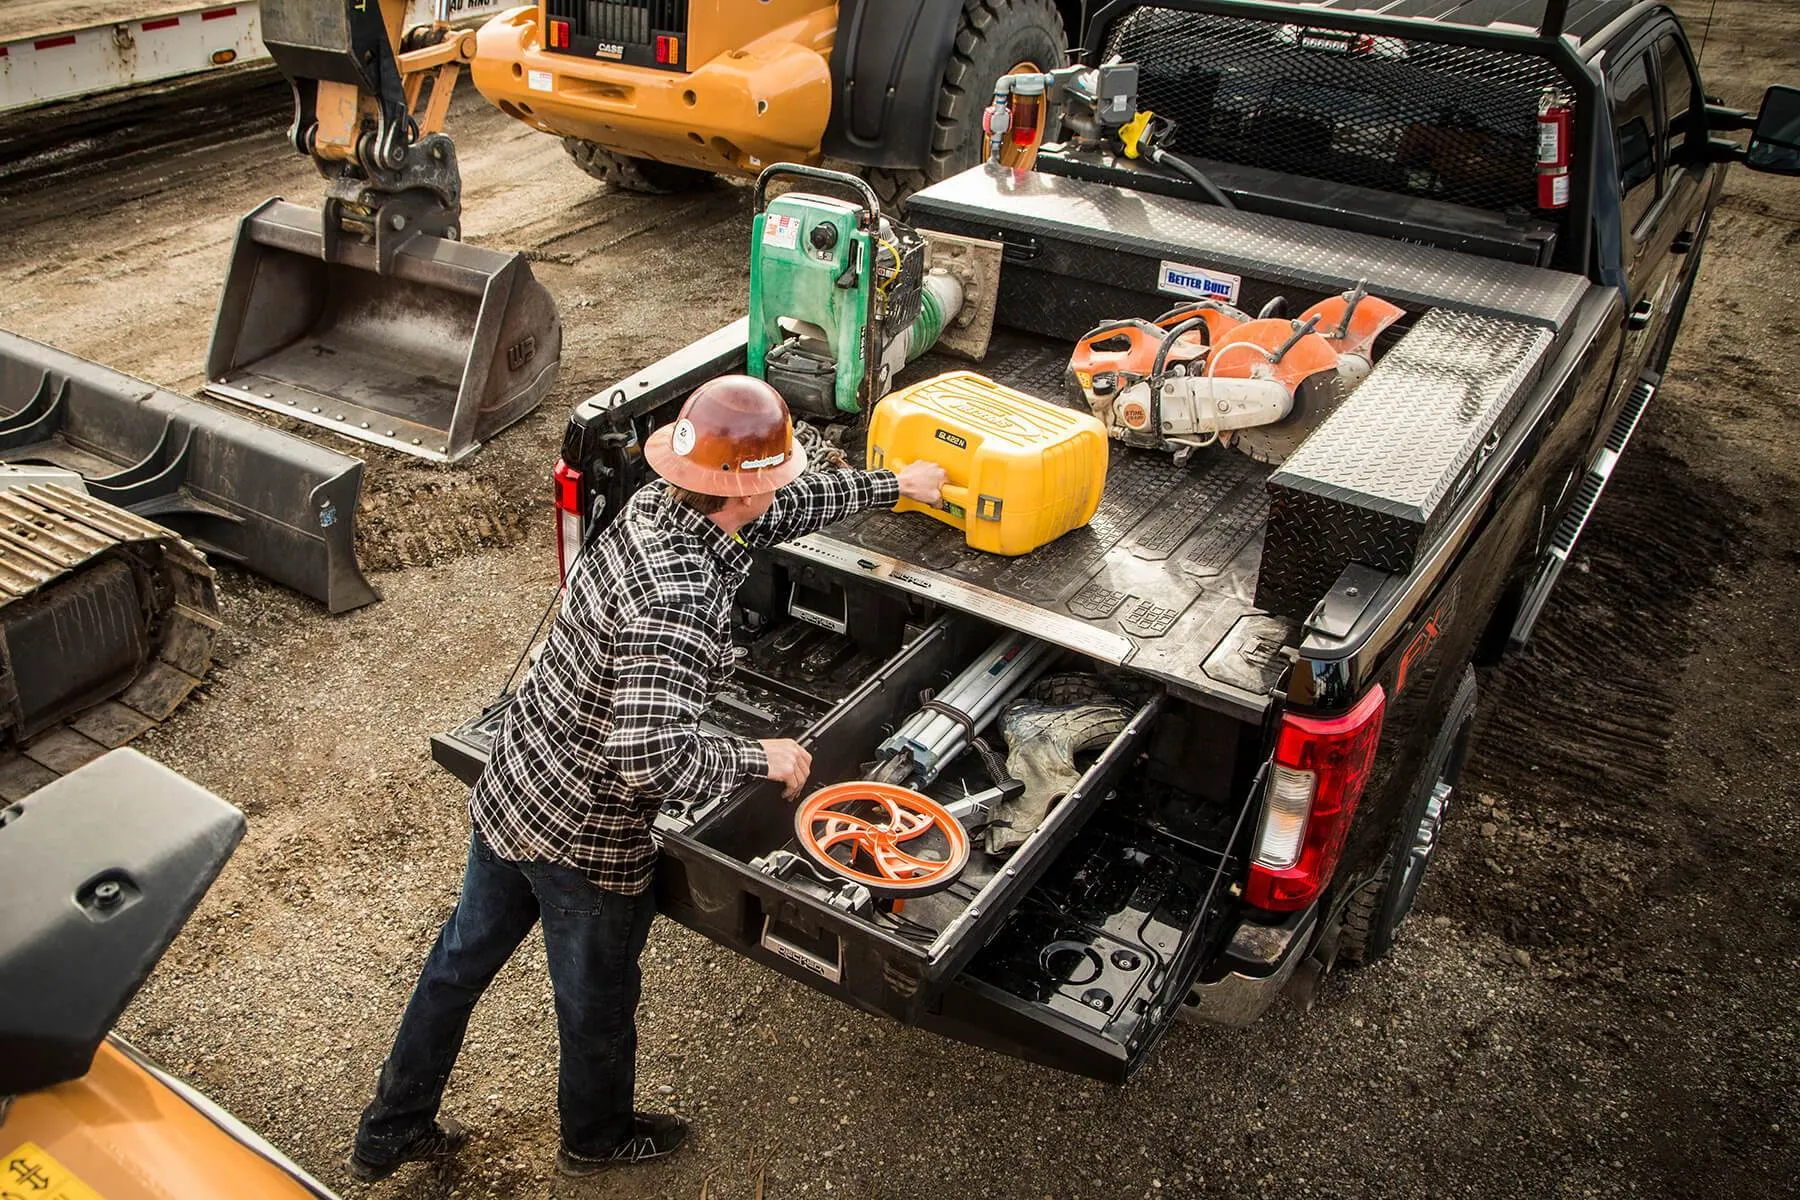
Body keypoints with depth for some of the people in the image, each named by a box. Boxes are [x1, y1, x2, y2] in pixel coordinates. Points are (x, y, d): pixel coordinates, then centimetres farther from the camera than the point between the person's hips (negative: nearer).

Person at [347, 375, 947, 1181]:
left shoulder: (655, 506, -8)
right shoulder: (680, 601, -34)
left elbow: (784, 508, 9)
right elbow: (648, 760, -39)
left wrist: (891, 484, 18)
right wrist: (760, 759, -24)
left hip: (508, 790, 8)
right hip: (586, 841, -8)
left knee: (462, 959, 26)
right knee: (598, 1002, 21)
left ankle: (390, 1132, 47)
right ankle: (596, 1139, 50)